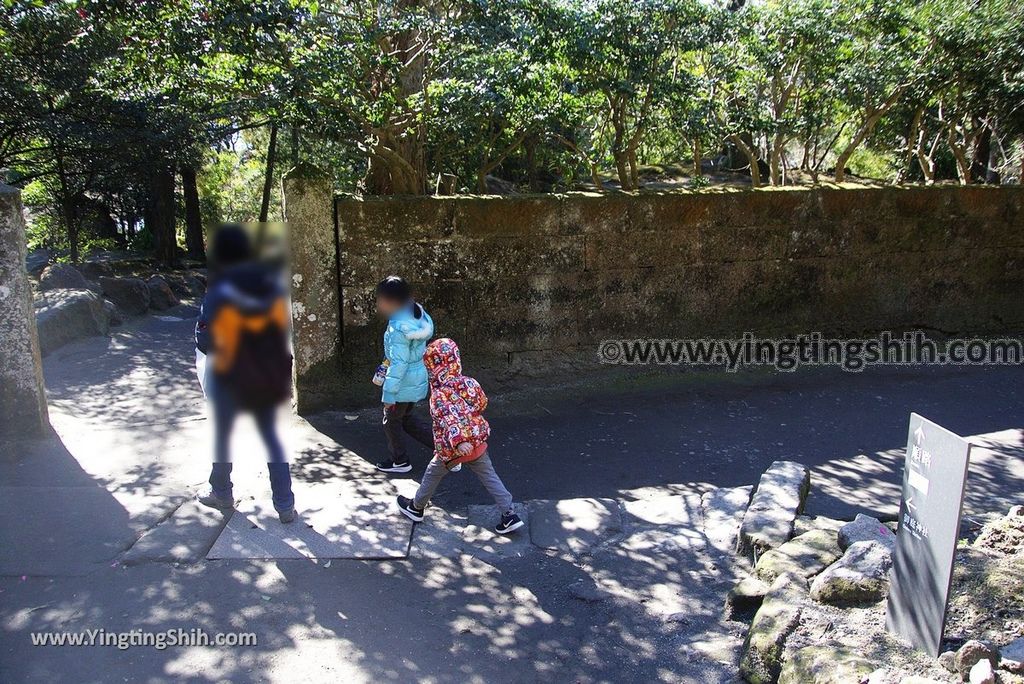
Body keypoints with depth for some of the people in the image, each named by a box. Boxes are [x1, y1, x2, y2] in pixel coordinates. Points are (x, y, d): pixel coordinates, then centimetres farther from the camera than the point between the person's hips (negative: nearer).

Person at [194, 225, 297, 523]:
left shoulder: (218, 294, -18)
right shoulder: (272, 284, -6)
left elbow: (206, 342, -15)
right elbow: (283, 329, 0)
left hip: (230, 378, -3)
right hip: (268, 377, 4)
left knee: (222, 434, 19)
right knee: (271, 436, 13)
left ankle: (222, 493, 35)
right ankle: (285, 505, 11)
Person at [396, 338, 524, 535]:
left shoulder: (440, 394, -21)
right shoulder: (469, 383, -2)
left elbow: (449, 417, -35)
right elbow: (482, 404, 11)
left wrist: (458, 441, -44)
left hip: (452, 448, -5)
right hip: (477, 442, 5)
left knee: (433, 474, 18)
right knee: (489, 476, 11)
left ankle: (416, 507, 38)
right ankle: (509, 515, 8)